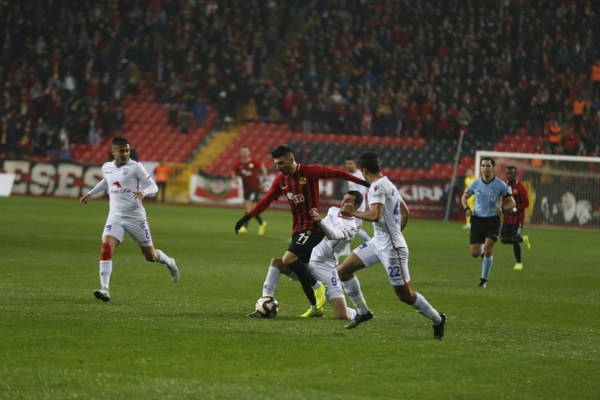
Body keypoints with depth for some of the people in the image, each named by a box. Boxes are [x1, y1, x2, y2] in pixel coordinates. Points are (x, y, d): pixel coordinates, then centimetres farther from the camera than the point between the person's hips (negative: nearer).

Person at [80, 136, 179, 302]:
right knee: (105, 249, -20)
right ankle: (104, 289, -21)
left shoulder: (135, 167, -9)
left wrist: (143, 192, -31)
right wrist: (90, 194, 31)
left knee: (150, 256, 8)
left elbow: (153, 187, -10)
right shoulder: (106, 167, 5)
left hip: (135, 216, -3)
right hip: (115, 216, 3)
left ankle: (169, 262, 43)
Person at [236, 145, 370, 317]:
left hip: (312, 227, -8)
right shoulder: (280, 180, 6)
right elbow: (266, 201, 11)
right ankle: (315, 307, 22)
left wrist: (361, 182, -1)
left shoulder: (310, 171, -12)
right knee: (301, 268, 10)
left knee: (288, 259, -21)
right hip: (298, 230, 8)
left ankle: (317, 287, -5)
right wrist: (245, 218, 7)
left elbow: (337, 174, -5)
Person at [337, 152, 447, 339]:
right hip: (378, 242, 10)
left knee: (405, 295, -2)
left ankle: (437, 319, 16)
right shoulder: (389, 184, 13)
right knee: (343, 270, 7)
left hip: (391, 247, -10)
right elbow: (406, 212, 21)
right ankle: (362, 312, 16)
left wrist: (353, 212, -16)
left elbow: (375, 215, -30)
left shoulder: (378, 187, -17)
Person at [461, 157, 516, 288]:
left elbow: (511, 202, 0)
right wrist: (467, 208, -6)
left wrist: (503, 209, -21)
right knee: (475, 253, -2)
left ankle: (484, 279, 0)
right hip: (477, 219, 2)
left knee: (488, 249, -15)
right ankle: (482, 250, 38)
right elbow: (464, 197, 14)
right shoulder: (475, 184, -1)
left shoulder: (500, 185, -7)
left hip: (493, 219, -2)